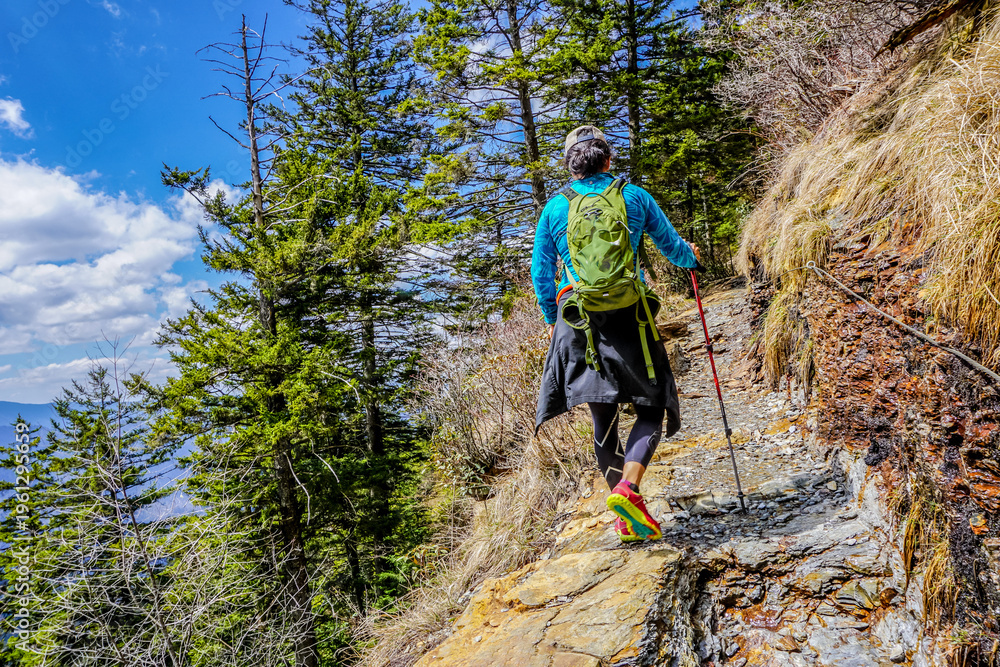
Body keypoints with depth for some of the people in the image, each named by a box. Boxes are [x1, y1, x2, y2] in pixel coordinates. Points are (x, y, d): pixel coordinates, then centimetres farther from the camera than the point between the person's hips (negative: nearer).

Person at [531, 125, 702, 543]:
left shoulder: (555, 208, 8)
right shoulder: (635, 197, 6)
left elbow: (541, 274, 10)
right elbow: (672, 247, 15)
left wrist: (551, 319, 24)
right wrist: (692, 258, 38)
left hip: (577, 318, 2)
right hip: (628, 316, -2)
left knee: (603, 422, 10)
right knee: (651, 409, 9)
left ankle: (628, 520, 14)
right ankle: (628, 486, -14)